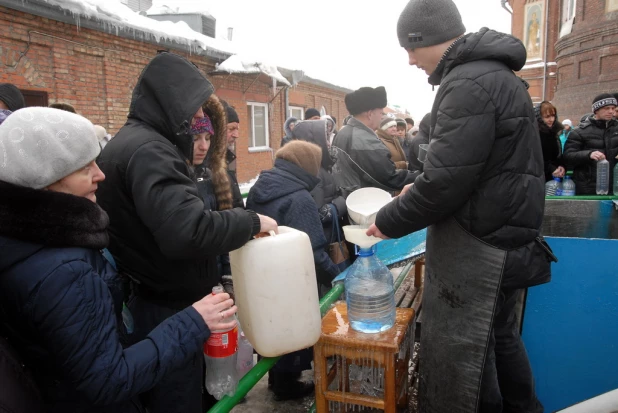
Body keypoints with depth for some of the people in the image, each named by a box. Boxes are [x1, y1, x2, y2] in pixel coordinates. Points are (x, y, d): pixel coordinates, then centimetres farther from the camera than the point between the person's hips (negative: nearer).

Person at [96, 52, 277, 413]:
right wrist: (252, 221, -22)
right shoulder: (148, 150, -22)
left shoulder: (133, 141, 11)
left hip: (147, 299, 10)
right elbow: (188, 230, -36)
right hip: (165, 310, -10)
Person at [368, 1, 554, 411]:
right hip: (500, 237, 10)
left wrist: (388, 221, -10)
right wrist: (420, 189, 15)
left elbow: (447, 182, -24)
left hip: (476, 247, -10)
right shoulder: (493, 74, 14)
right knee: (500, 335, 24)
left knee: (458, 360, 2)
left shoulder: (470, 83, -19)